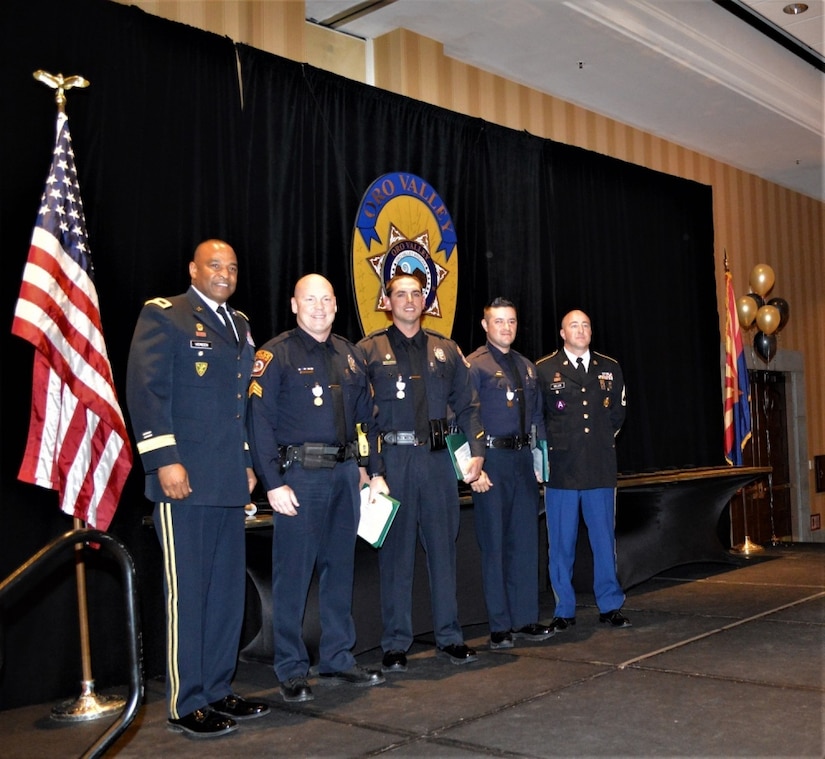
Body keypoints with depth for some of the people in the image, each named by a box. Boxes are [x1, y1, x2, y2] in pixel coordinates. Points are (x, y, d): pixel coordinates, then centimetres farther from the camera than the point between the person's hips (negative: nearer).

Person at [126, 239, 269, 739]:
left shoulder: (241, 325, 18)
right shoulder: (163, 315, -3)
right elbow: (145, 389, -12)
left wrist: (249, 462, 16)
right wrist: (164, 460, -18)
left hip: (231, 482, 7)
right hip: (185, 479, -7)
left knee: (228, 590, 11)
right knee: (187, 593, 0)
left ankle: (218, 692, 23)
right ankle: (186, 705, 11)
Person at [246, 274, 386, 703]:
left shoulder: (350, 356, 14)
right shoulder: (277, 354, -5)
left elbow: (367, 418, 18)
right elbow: (259, 422, -11)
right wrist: (274, 483, -16)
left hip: (345, 472, 6)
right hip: (300, 475, -6)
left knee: (340, 571, 12)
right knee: (293, 575, -1)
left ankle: (337, 661, 24)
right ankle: (291, 671, 12)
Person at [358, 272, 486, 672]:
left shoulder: (446, 350, 13)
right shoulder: (370, 350, 3)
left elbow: (466, 405, 13)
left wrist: (476, 451, 1)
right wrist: (362, 465, -9)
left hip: (438, 458, 3)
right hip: (392, 459, -3)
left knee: (444, 546, 8)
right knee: (395, 551, 3)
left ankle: (449, 637, 20)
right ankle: (396, 643, 13)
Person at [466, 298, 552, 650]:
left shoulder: (527, 367, 15)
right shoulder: (473, 366, -5)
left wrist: (539, 458, 10)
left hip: (523, 460, 6)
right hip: (492, 461, -6)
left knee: (526, 541, 10)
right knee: (494, 544, 1)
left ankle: (525, 619, 21)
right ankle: (500, 626, 11)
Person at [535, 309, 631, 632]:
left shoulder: (610, 368, 10)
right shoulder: (543, 369, 1)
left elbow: (618, 411, 18)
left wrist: (604, 439, 10)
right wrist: (551, 447, 2)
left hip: (601, 468, 3)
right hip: (561, 469, -2)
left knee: (604, 538, 8)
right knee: (561, 542, 3)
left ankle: (610, 606, 18)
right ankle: (564, 611, 13)